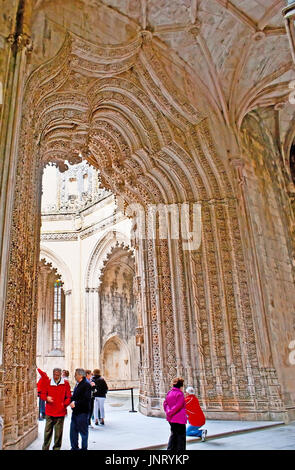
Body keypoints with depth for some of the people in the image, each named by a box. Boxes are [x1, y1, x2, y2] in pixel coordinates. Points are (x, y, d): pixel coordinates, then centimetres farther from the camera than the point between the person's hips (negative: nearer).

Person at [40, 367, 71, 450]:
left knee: (58, 433, 5)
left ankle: (57, 448, 19)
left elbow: (68, 396, 4)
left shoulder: (65, 383, 1)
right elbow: (42, 394, 8)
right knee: (47, 432, 5)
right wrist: (46, 398, -12)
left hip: (60, 412, 0)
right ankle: (45, 448, 22)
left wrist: (65, 403, -14)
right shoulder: (47, 382, 3)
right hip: (49, 412, 1)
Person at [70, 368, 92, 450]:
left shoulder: (86, 385, -16)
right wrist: (72, 400, 4)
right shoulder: (77, 385, 14)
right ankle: (74, 447, 29)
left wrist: (75, 403, -21)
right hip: (75, 411, 9)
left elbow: (86, 399, -23)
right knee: (73, 431, 15)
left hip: (82, 412, -9)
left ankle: (84, 448, 18)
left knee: (83, 431, 4)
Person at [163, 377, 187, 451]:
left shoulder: (169, 393, 7)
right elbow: (178, 406, -20)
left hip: (171, 419, 8)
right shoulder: (180, 394, -17)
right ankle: (180, 449, 10)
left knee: (173, 434, 22)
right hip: (179, 418, -8)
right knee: (181, 435, 6)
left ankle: (171, 449, 23)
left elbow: (165, 403, 7)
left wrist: (168, 411, -3)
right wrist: (170, 413, -12)